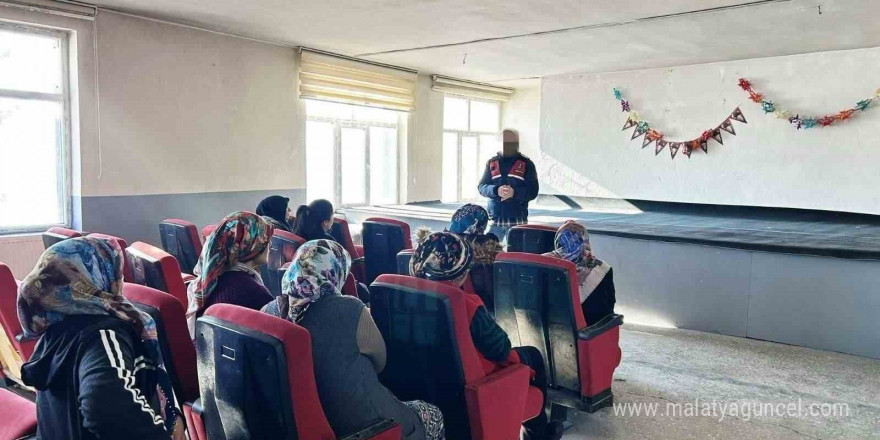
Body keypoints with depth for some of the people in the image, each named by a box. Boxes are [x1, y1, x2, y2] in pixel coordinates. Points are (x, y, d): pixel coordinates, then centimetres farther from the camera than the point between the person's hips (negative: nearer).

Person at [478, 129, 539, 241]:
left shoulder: (526, 164, 3)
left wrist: (514, 192, -21)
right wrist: (496, 190, -17)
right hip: (495, 220, 2)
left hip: (517, 220, -2)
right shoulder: (491, 163, 11)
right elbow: (482, 187, 4)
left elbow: (533, 191, -3)